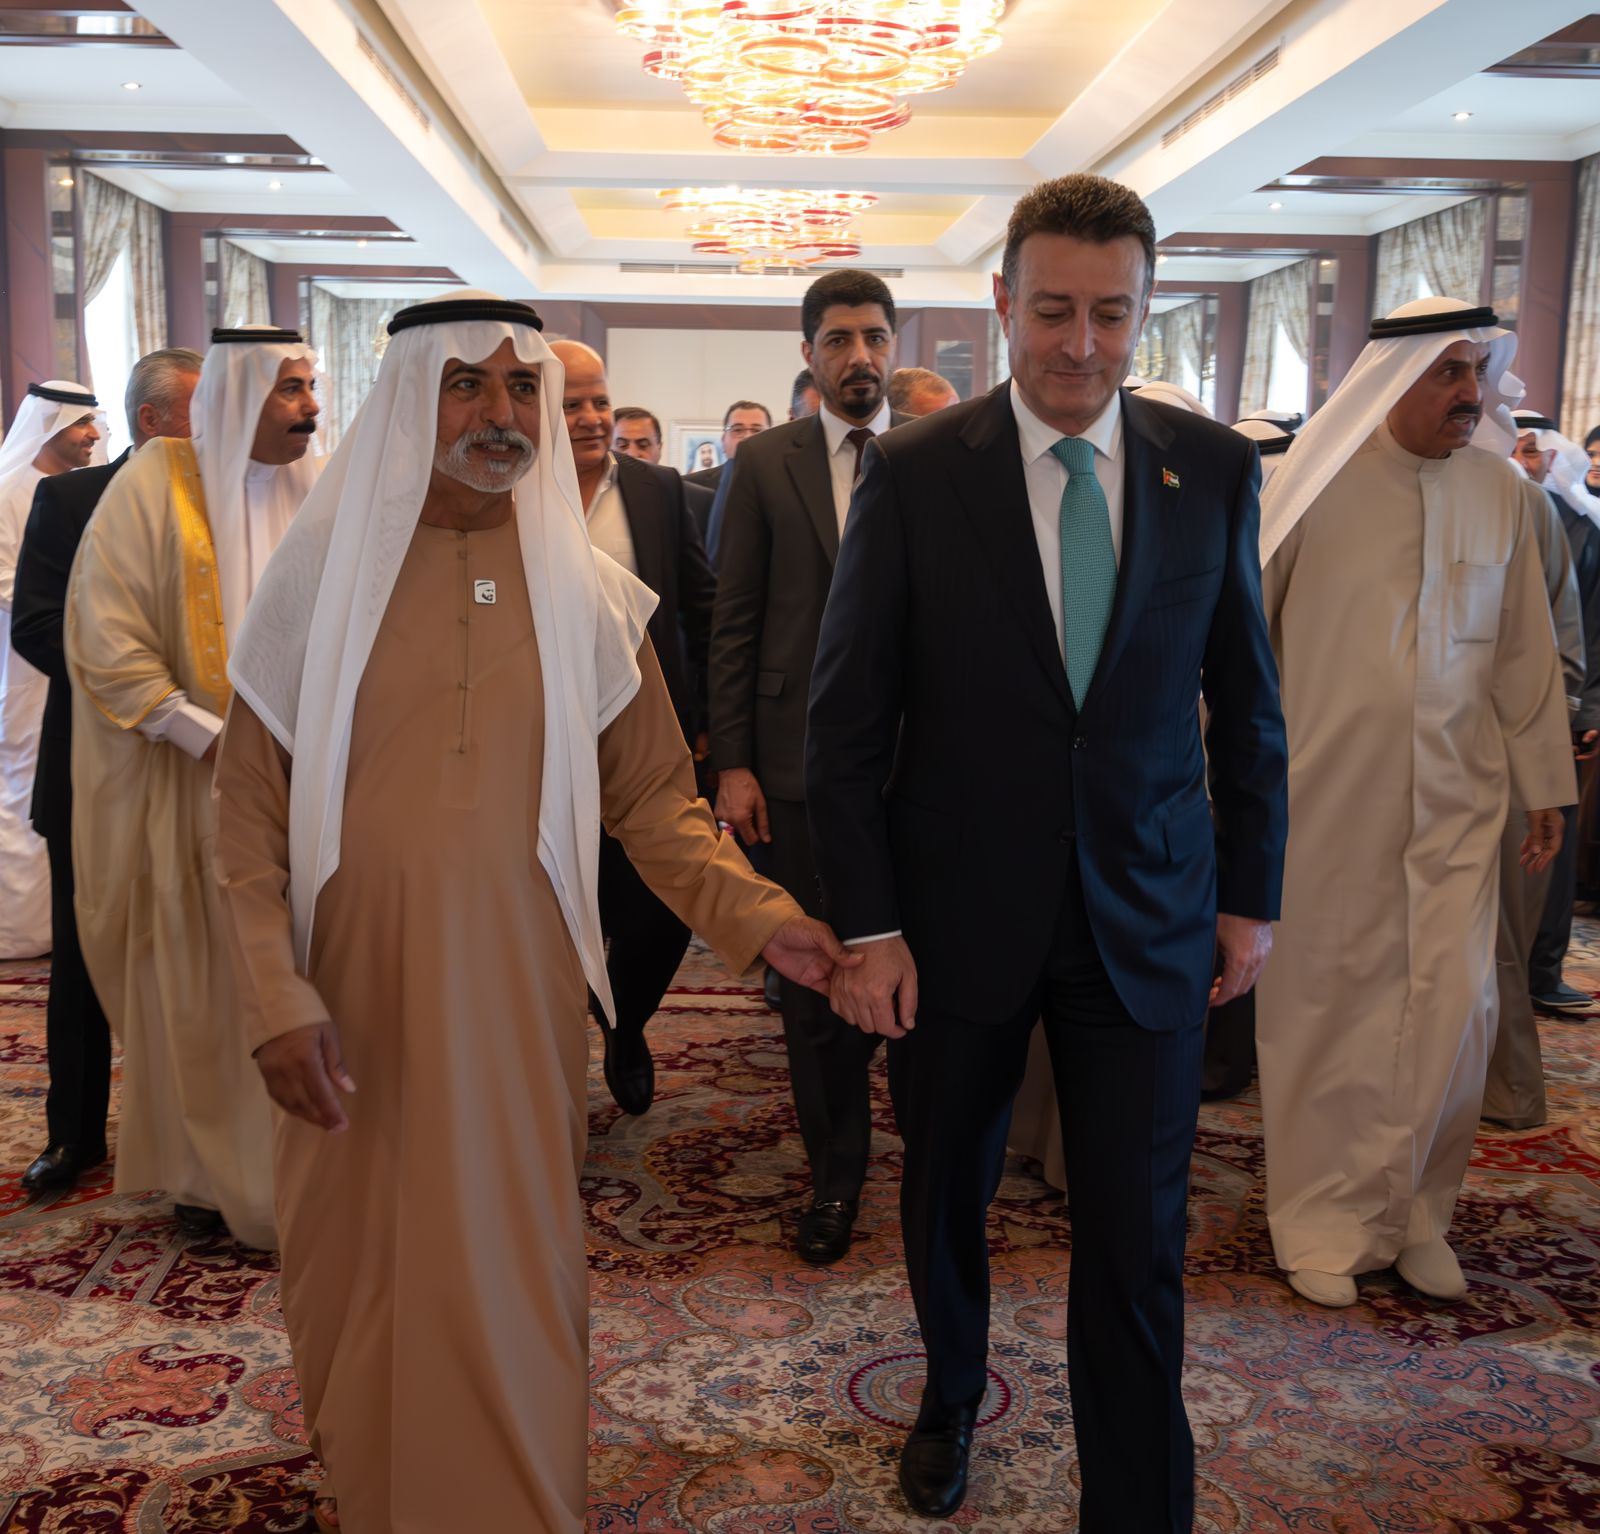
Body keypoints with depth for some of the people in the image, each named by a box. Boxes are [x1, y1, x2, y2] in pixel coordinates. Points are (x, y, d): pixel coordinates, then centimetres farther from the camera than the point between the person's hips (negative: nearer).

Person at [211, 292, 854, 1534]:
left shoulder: (585, 591, 1)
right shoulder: (323, 572, 0)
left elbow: (652, 794, 3)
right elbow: (251, 808, -1)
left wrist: (755, 914, -11)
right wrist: (278, 997, -10)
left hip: (514, 998, 0)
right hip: (352, 998, 1)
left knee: (507, 1287, 5)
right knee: (355, 1278, 13)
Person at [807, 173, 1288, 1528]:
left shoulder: (1214, 470, 0)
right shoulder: (913, 474, -7)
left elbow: (1247, 701, 7)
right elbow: (848, 719, -6)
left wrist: (1252, 892, 7)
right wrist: (865, 926, -8)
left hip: (1145, 923, 1)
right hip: (960, 911, 0)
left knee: (1137, 1244, 3)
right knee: (944, 1195, 19)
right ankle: (953, 1395, 48)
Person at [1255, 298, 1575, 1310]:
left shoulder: (1502, 493, 4)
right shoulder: (1321, 484, -6)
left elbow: (1525, 651, 10)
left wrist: (1546, 783, 11)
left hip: (1458, 797, 3)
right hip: (1329, 796, -3)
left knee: (1455, 1004, 3)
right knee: (1329, 1001, 5)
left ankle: (1417, 1212, 23)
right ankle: (1324, 1218, 20)